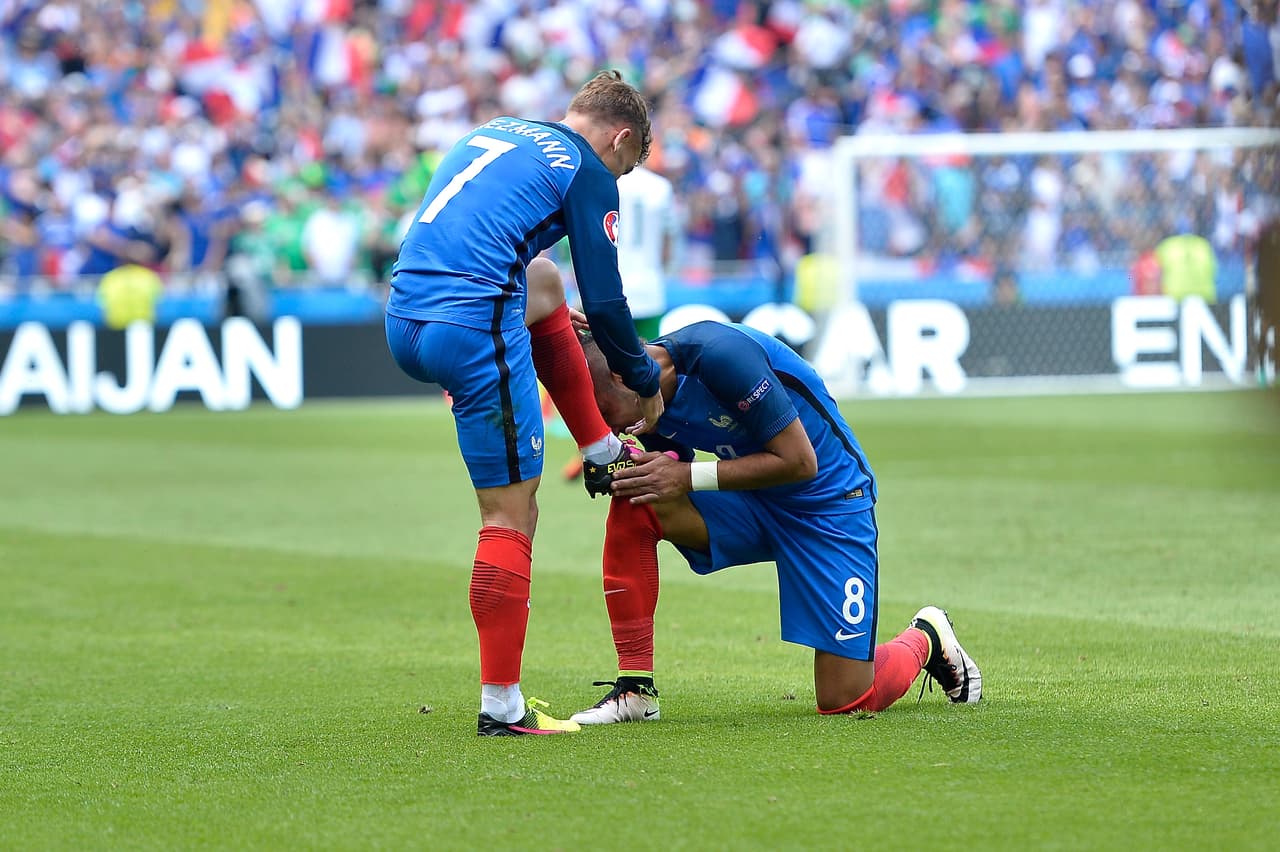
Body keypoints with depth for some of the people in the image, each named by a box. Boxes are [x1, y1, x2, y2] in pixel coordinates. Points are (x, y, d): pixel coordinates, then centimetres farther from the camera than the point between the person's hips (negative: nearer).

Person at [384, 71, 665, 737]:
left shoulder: (494, 134, 25)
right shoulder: (588, 171, 3)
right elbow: (604, 302, 3)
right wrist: (646, 383, 19)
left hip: (403, 324, 8)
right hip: (474, 327, -8)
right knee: (511, 516, -1)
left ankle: (603, 451, 40)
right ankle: (501, 706, -1)